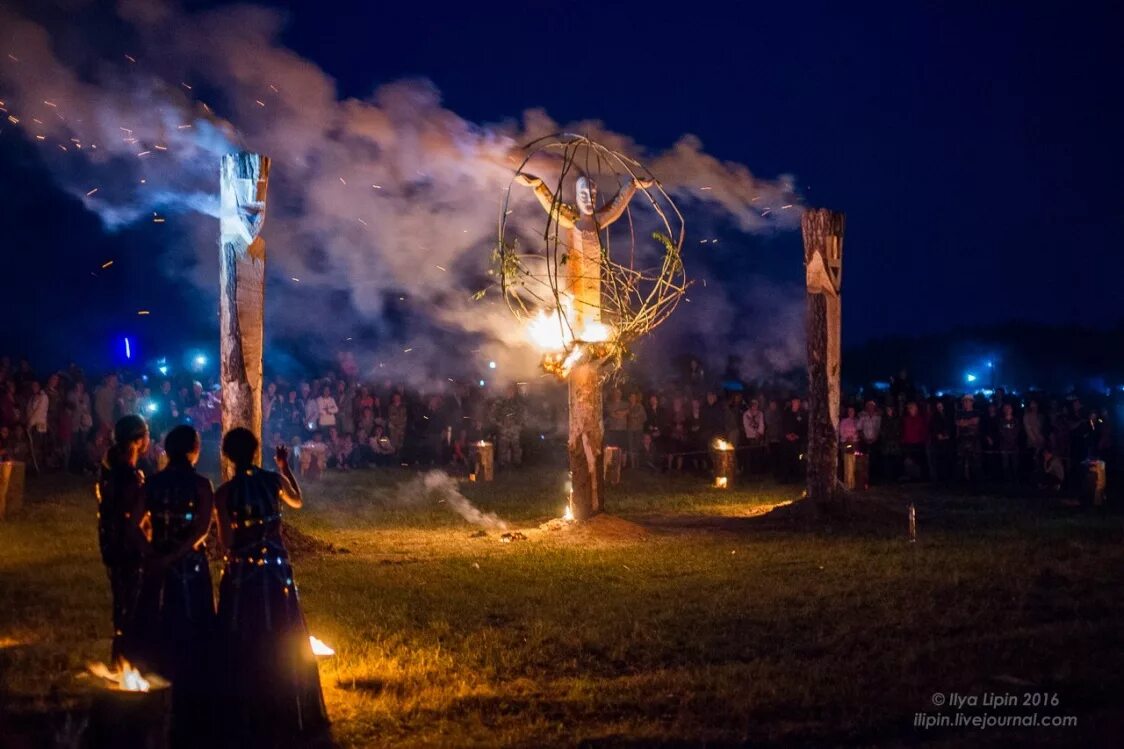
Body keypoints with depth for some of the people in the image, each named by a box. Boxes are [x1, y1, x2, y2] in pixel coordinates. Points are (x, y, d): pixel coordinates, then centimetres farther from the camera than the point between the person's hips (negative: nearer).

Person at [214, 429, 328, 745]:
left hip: (242, 570, -2)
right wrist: (285, 467, 23)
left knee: (243, 645, 9)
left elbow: (226, 540, -10)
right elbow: (297, 502, 15)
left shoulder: (224, 493, -13)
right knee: (282, 641, 15)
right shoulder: (274, 480, -7)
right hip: (276, 567, 2)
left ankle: (247, 716, 14)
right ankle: (287, 711, 25)